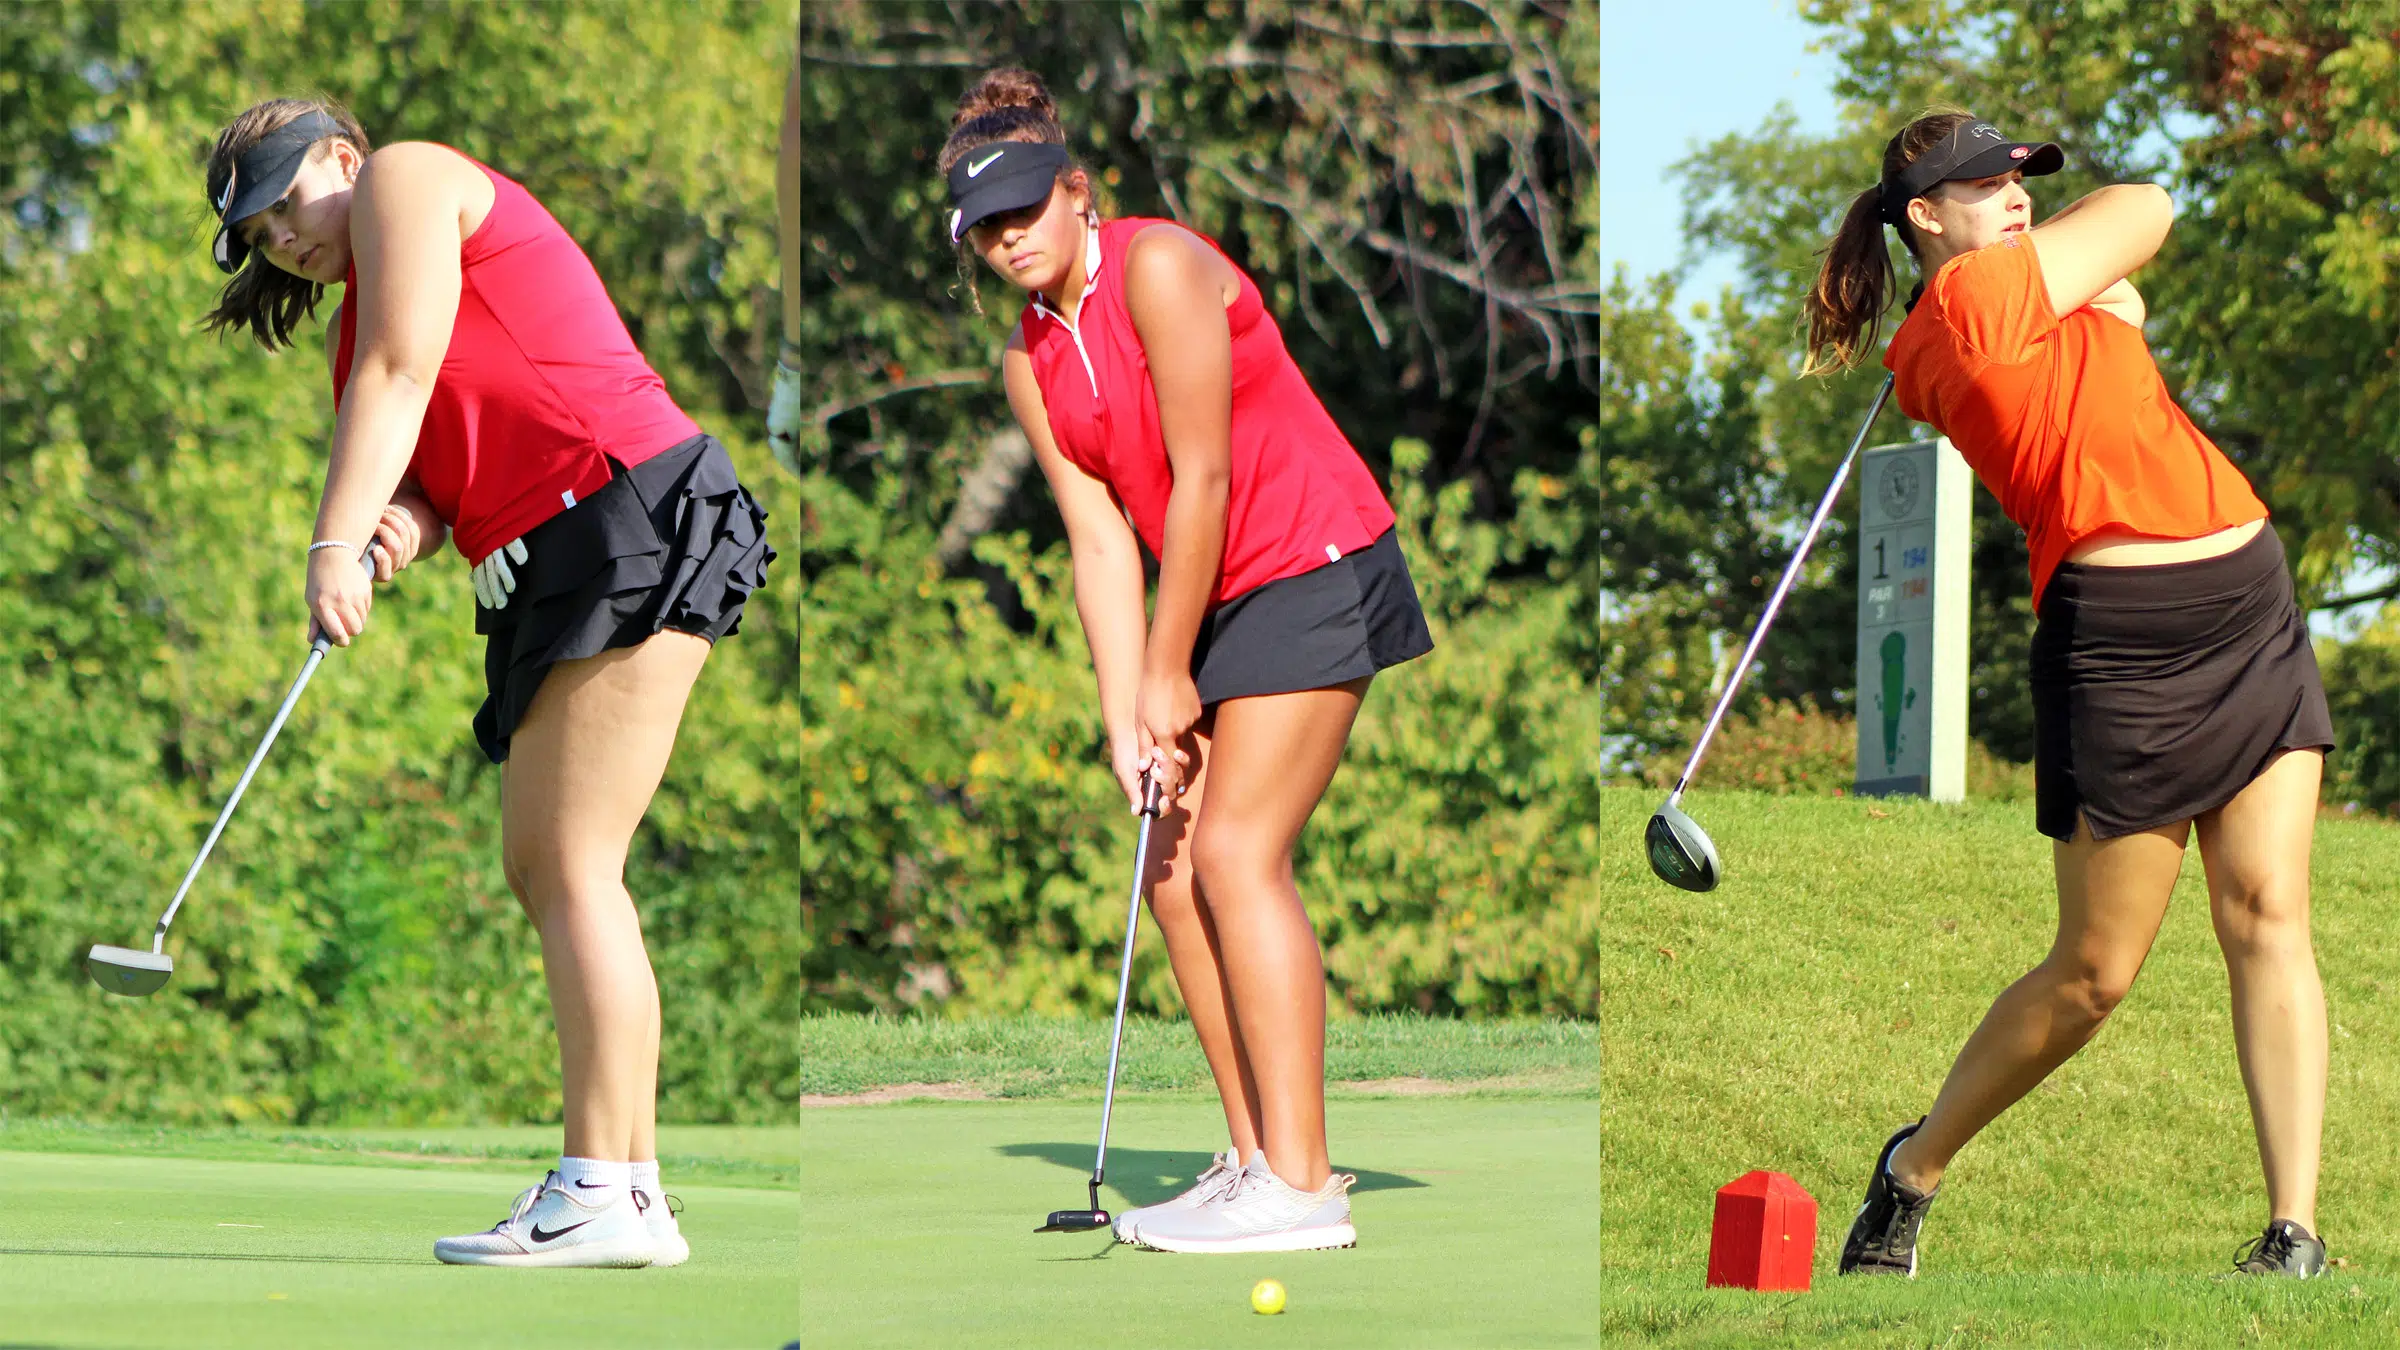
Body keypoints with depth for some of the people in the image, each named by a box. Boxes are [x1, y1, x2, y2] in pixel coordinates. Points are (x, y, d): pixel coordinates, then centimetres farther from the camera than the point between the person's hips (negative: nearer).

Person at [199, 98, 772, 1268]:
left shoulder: (406, 176, 3)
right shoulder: (362, 316, 28)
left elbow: (398, 375, -9)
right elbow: (427, 464, 15)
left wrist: (335, 545, -15)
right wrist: (405, 524, -9)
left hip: (634, 514, -10)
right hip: (551, 569, 10)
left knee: (570, 862, -14)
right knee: (540, 870, 7)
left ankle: (600, 1197, -18)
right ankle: (632, 1179, 5)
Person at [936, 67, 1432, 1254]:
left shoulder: (1158, 268, -16)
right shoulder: (1030, 363, 8)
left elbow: (1203, 478, -16)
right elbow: (1101, 540, 4)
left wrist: (1170, 674, -11)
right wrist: (1126, 720, -7)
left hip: (1312, 570, -9)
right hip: (1214, 601, 9)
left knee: (1237, 853, -16)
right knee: (1174, 869, 2)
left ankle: (1299, 1188, -18)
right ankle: (1258, 1159, 6)